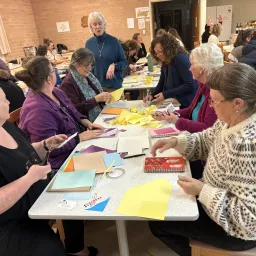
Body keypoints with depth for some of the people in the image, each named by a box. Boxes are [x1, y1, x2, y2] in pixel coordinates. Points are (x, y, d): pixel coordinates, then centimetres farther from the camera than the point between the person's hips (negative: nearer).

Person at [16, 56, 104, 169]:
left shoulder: (56, 92, 4)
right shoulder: (38, 110, -27)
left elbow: (73, 112, 16)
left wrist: (87, 123, -3)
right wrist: (80, 137, -22)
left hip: (78, 144, 9)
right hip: (62, 158, -9)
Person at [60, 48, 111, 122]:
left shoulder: (88, 76, 11)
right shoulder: (68, 84, -12)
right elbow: (75, 109, -18)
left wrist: (104, 98, 0)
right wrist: (96, 99, -22)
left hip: (100, 117, 8)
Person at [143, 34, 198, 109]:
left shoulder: (180, 58, -17)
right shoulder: (165, 63, 7)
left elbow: (190, 85, -23)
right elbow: (161, 84, 14)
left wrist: (165, 94, -23)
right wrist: (152, 95, -6)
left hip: (187, 105, -7)